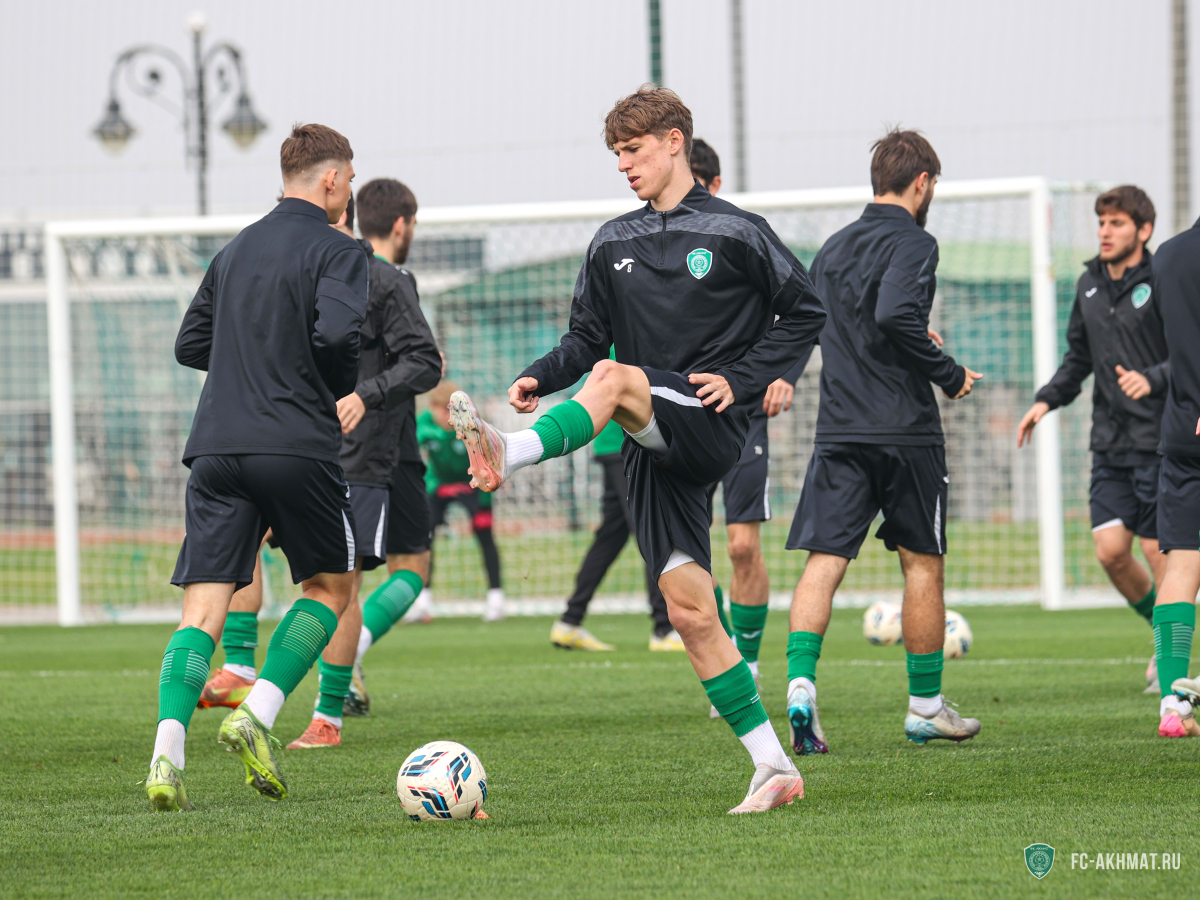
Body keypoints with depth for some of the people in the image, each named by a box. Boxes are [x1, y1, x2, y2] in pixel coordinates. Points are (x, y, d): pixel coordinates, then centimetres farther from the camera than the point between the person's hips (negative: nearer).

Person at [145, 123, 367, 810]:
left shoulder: (236, 250, 19)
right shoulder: (338, 251, -3)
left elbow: (190, 345, 22)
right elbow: (336, 331, -19)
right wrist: (348, 391, 0)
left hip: (216, 446, 5)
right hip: (298, 446, -5)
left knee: (204, 607, -1)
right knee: (332, 586, 15)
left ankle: (168, 753, -20)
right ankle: (257, 715, -3)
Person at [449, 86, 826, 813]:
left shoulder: (735, 233, 1)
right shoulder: (614, 244, 15)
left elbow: (805, 312, 5)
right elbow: (587, 337, 16)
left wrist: (743, 379, -8)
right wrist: (539, 377, -5)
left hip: (710, 426, -5)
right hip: (653, 448, 5)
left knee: (614, 379, -33)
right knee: (690, 609, -3)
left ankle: (509, 456, -55)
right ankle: (775, 768, 1)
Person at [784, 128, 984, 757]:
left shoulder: (833, 247, 15)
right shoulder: (911, 243, -8)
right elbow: (896, 313, -24)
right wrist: (949, 374, -12)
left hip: (838, 430, 5)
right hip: (904, 429, -5)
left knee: (823, 561, -3)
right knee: (922, 562, 8)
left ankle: (800, 683, -23)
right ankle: (926, 707, 15)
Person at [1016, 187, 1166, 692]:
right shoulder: (1089, 284, 11)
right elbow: (1079, 356, 22)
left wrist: (1153, 380, -27)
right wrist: (1047, 400, 9)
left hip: (1159, 437, -6)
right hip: (1110, 441, 6)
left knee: (1158, 551, -5)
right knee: (1110, 550, -1)